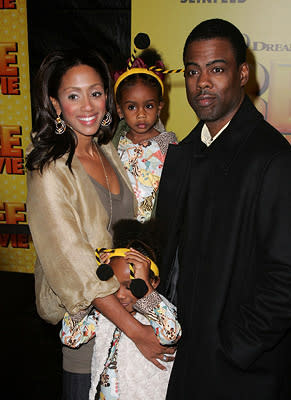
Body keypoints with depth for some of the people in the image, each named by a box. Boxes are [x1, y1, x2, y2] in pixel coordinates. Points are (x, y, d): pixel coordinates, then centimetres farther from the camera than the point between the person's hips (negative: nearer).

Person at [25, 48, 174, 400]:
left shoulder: (107, 150, -1)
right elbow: (76, 266, -25)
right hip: (83, 312, -6)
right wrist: (135, 330, -23)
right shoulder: (49, 172, -23)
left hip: (123, 297, 6)